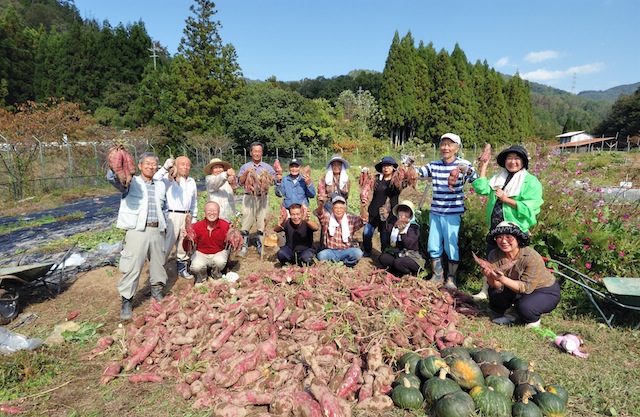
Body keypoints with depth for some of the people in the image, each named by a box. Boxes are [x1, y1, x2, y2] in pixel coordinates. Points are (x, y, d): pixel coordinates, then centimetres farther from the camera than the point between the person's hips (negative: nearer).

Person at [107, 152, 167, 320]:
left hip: (157, 230, 5)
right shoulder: (131, 182, 1)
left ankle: (157, 290, 34)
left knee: (158, 263, 14)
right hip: (137, 230, -5)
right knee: (132, 266, -6)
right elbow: (112, 178, -16)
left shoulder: (161, 185, 17)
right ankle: (127, 301, 6)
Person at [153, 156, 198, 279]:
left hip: (186, 216, 6)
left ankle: (182, 268, 27)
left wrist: (194, 217, 20)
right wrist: (165, 167, -28)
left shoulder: (192, 181, 15)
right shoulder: (168, 178, -4)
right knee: (167, 243, -6)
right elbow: (155, 181, -23)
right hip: (172, 215, -6)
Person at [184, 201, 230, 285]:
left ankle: (216, 276, 5)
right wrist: (187, 239, -33)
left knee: (220, 262, -34)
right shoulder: (197, 226, -14)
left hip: (219, 253, 0)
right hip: (201, 254, 1)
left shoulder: (225, 225, -16)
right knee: (196, 266, -30)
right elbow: (187, 249, -12)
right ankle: (202, 278, 10)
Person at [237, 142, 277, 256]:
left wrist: (267, 174, -15)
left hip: (263, 197, 1)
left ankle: (260, 246, 13)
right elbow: (240, 181, 2)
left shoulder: (267, 167, 13)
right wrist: (246, 173, -12)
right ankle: (244, 246, 3)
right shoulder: (245, 167, 12)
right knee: (246, 222, -5)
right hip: (249, 197, 0)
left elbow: (274, 180, 1)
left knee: (262, 222, 1)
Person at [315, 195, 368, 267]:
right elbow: (319, 213, -26)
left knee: (358, 253, -29)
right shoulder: (327, 218, -4)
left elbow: (363, 219, -20)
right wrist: (321, 204, -50)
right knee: (321, 255, -31)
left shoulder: (351, 219, -2)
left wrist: (363, 207, -42)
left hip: (346, 251, 1)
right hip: (330, 251, 0)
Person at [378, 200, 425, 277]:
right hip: (397, 254, 6)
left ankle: (412, 273, -2)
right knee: (382, 258, -15)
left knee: (399, 263, -32)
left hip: (413, 258, -6)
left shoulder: (414, 227, -12)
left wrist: (402, 231, -35)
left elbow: (409, 245, -24)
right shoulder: (394, 224, 5)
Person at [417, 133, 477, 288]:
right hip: (435, 212, 4)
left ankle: (451, 279, 20)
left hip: (453, 213, -4)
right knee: (433, 246, 10)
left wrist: (468, 171, -36)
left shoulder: (463, 164, -4)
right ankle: (437, 276, 28)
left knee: (451, 246, 3)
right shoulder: (434, 165, 7)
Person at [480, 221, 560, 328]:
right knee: (494, 293, -20)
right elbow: (497, 286, -18)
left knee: (524, 306, -33)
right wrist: (490, 276, -42)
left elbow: (527, 288, -32)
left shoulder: (532, 258, -30)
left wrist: (503, 279, -47)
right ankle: (511, 313, 9)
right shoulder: (494, 255, -17)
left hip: (546, 291, -5)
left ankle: (534, 320, 3)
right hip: (516, 289, 5)